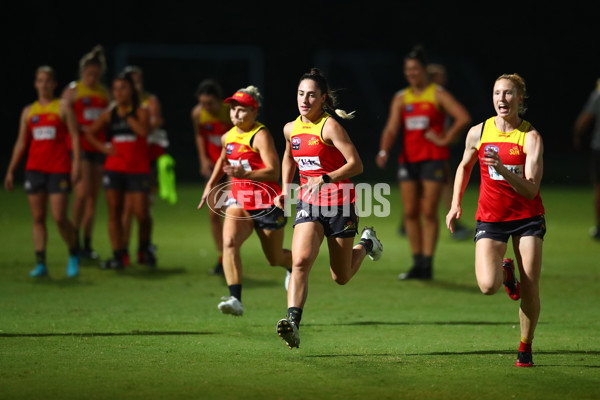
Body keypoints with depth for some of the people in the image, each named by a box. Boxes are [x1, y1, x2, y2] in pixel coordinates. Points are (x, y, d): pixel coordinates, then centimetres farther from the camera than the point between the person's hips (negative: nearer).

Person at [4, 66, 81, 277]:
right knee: (38, 218, 1)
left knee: (59, 218, -8)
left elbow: (74, 137, -2)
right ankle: (40, 264, 2)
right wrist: (10, 171, 10)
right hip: (34, 169, 4)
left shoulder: (63, 107, 3)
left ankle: (74, 255, 14)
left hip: (59, 169, -4)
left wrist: (76, 163, -13)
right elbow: (21, 142, 15)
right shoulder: (28, 111, 13)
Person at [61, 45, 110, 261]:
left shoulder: (105, 93, 12)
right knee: (82, 192, -17)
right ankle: (75, 240, -5)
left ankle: (87, 245, 10)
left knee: (93, 196, 5)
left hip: (99, 147, 5)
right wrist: (81, 128, -17)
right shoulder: (73, 90, -2)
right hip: (80, 146, -5)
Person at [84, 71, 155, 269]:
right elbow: (90, 132, 16)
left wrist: (127, 114, -13)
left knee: (142, 214, -6)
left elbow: (144, 131, -20)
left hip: (138, 169, -3)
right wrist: (103, 147, 1)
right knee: (114, 213, -1)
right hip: (114, 168, 3)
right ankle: (117, 256, 3)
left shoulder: (141, 112, 0)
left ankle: (145, 247, 21)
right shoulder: (109, 114, 8)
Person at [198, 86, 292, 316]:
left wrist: (246, 174, -39)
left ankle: (293, 266, 49)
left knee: (275, 259, 10)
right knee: (229, 242, -23)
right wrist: (211, 185, 22)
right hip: (239, 201, 5)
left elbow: (274, 172, -26)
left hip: (266, 203, -5)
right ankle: (235, 299, -30)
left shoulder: (261, 136, -16)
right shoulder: (228, 137, 6)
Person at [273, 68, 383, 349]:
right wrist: (285, 190, 15)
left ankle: (367, 244, 41)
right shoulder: (291, 129, 5)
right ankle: (293, 323, -29)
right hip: (308, 202, 4)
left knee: (341, 277, 10)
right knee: (300, 261, -21)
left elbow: (356, 164, -20)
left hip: (339, 203, -4)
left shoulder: (330, 126, -14)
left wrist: (326, 178, -32)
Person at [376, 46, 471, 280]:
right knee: (410, 212, 2)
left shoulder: (438, 94, -1)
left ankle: (427, 265, -5)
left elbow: (463, 118, -11)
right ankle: (417, 263, 10)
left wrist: (445, 140, -11)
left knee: (429, 212, -7)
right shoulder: (401, 98, 11)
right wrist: (384, 151, -15)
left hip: (433, 158, -5)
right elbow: (391, 129, 2)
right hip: (408, 159, 5)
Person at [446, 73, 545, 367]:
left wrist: (502, 169, -33)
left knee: (530, 291, -5)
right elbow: (464, 166, 19)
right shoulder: (478, 133, -2)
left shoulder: (531, 137, -11)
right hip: (490, 218, 1)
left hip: (527, 216, -1)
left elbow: (531, 190, -19)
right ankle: (505, 270, 19)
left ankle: (525, 347, 18)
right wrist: (456, 204, 12)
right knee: (488, 286, -18)